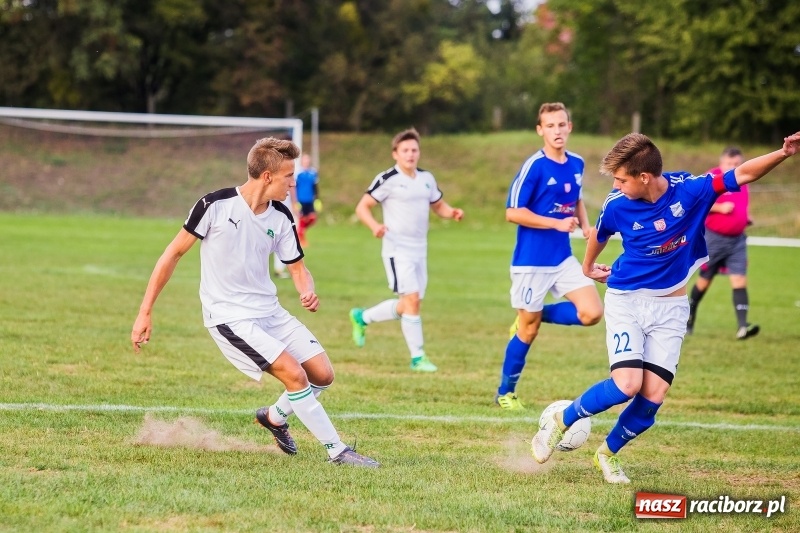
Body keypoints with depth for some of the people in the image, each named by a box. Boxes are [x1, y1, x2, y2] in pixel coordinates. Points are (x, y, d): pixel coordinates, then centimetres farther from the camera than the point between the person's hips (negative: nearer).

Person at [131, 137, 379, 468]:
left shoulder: (281, 218, 0)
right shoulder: (216, 205, -16)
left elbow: (297, 267, 10)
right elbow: (173, 255, -9)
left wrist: (308, 292, -16)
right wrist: (145, 313, -9)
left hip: (269, 312, 7)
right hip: (229, 316, -7)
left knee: (322, 375, 1)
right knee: (294, 374, -20)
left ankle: (275, 417, 29)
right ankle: (338, 452, -10)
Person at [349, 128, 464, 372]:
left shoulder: (426, 178, 10)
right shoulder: (388, 179, -10)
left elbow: (438, 205, 22)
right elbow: (362, 207, -8)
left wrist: (452, 212, -1)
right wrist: (375, 226, -27)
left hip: (419, 251, 7)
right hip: (397, 250, -7)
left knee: (409, 305, 12)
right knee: (412, 299, -15)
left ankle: (362, 317, 34)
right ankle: (417, 357, -7)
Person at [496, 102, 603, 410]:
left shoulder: (577, 164, 5)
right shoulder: (534, 166, -14)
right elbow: (513, 212, -15)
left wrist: (585, 226, 3)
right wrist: (557, 223, -21)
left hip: (563, 258, 6)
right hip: (532, 261, -6)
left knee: (591, 313, -10)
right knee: (528, 331, 2)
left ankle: (532, 315, 13)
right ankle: (505, 393, 20)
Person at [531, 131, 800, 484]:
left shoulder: (688, 191, -16)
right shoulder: (617, 205, -13)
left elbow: (743, 174, -16)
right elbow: (599, 234, 9)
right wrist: (587, 268, 27)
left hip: (670, 306, 2)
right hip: (626, 300, -2)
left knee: (654, 394, -5)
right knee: (627, 384, -19)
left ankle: (608, 453, 19)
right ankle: (559, 424, 2)